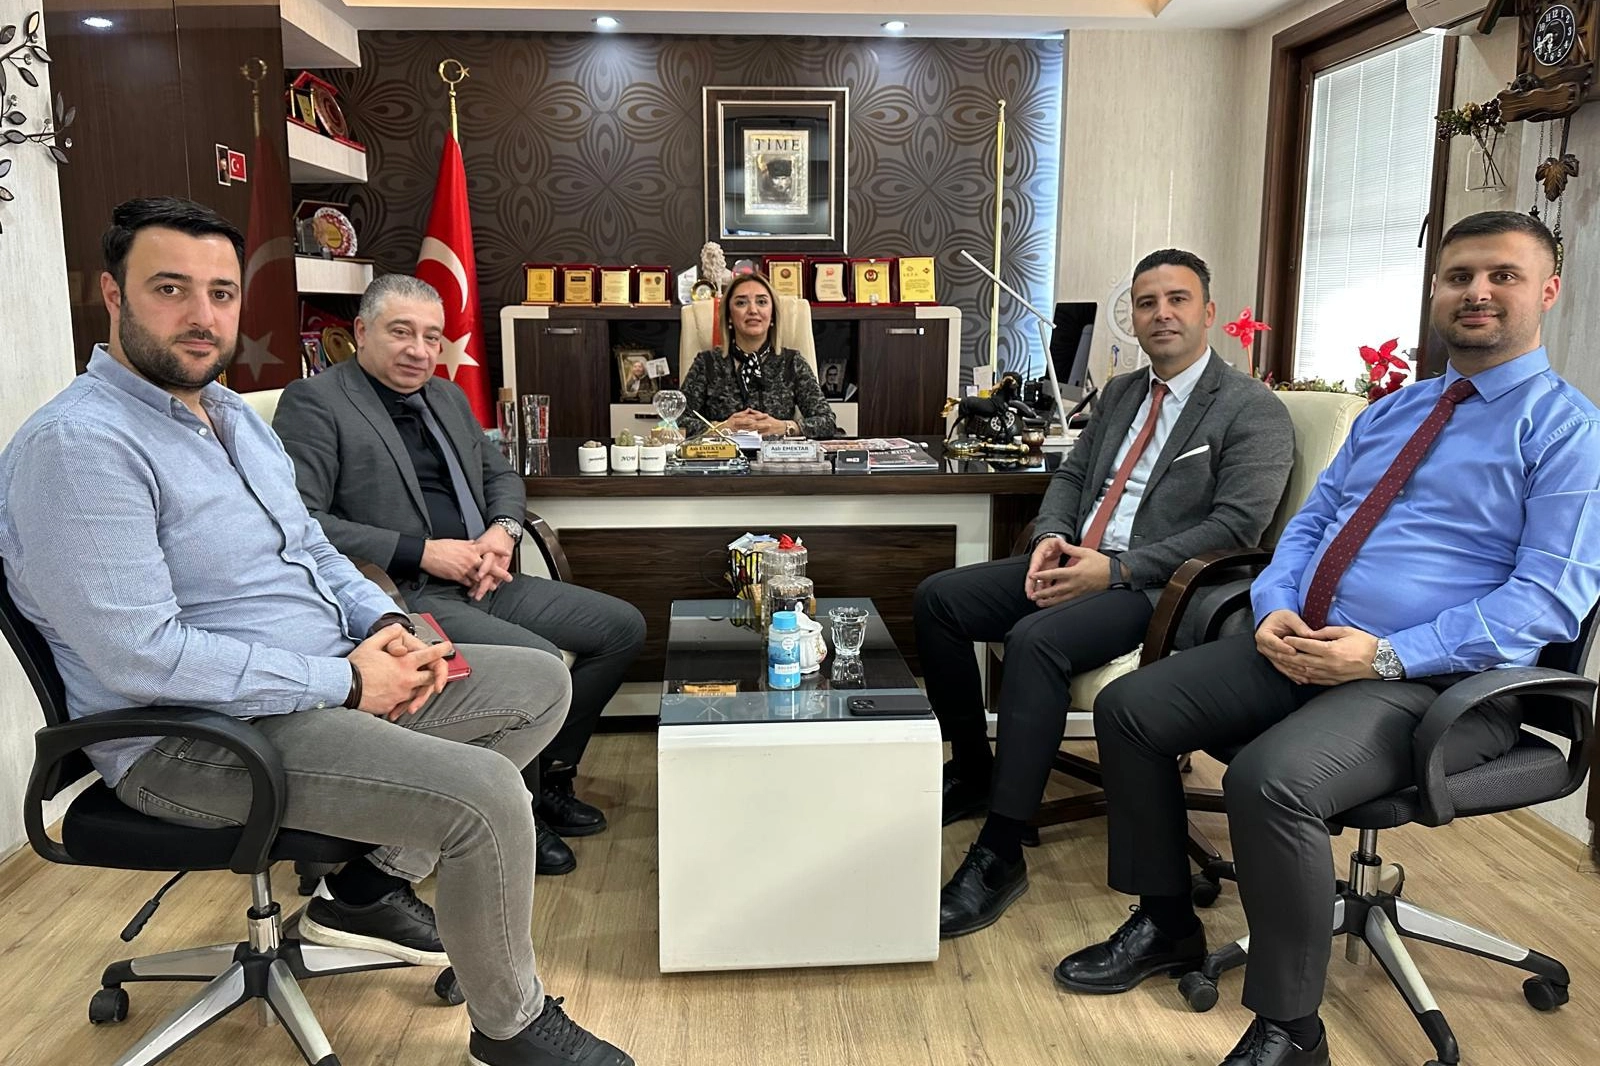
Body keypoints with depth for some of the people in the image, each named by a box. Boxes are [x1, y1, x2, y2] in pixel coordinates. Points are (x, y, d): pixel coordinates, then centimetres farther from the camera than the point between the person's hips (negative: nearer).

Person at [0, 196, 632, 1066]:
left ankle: (374, 882, 12)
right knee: (484, 794, -26)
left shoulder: (234, 414, 12)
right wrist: (346, 682, -20)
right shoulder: (76, 444, -19)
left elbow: (312, 547, 19)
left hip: (328, 681, 10)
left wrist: (383, 624, -2)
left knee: (541, 683, 6)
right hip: (195, 735, -9)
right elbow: (143, 656, -25)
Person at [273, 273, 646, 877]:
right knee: (540, 662, -28)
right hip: (405, 597, -8)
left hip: (481, 581, 9)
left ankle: (552, 775, 16)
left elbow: (501, 475, 25)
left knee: (623, 627, 2)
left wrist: (503, 530, 1)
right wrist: (422, 552, -18)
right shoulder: (314, 403, -6)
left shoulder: (447, 397, 18)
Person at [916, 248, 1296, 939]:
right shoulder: (1120, 392, 19)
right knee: (936, 598, -6)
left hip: (1153, 588, -8)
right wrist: (1052, 536, -4)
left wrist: (1117, 570, -21)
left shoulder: (1254, 412, -4)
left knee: (1036, 640, -34)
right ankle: (971, 773, 9)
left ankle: (1000, 856, -24)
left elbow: (1236, 527, -14)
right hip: (1075, 561, 8)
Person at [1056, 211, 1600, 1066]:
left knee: (1270, 779, -33)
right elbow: (1307, 525, 17)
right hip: (1298, 647, 7)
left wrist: (1386, 655, -22)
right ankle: (1165, 925, 15)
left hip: (1433, 680, -7)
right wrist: (1275, 610, -4)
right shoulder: (1387, 413, 18)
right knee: (1128, 709, -3)